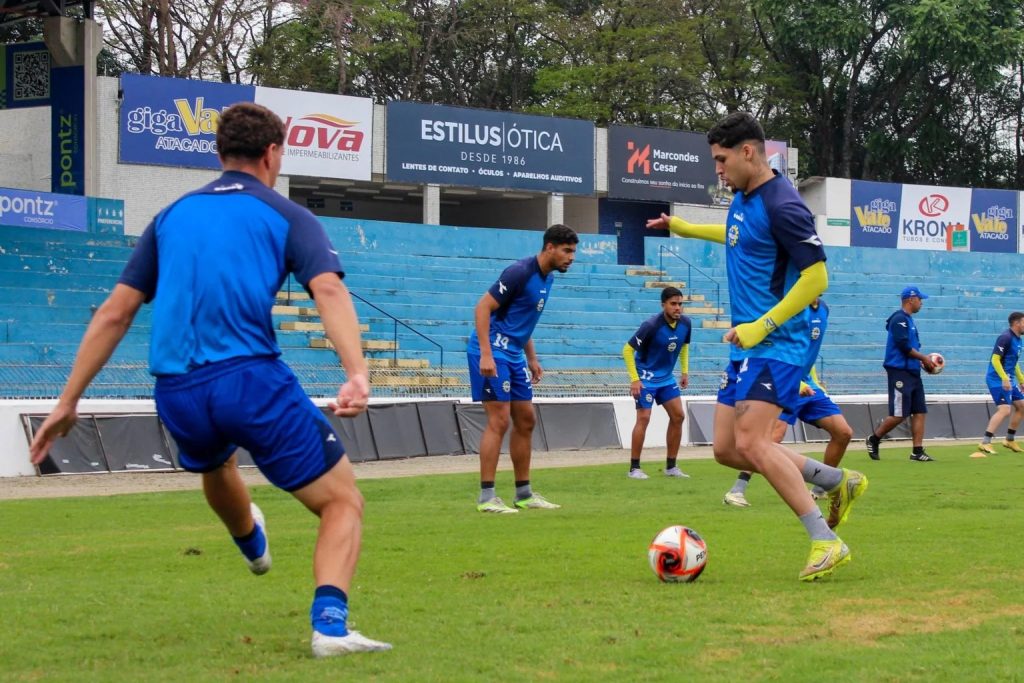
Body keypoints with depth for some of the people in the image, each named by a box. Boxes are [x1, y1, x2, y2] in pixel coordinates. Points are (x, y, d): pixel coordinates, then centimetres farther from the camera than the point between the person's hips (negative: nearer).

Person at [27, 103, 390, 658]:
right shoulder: (285, 216, 8)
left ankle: (251, 544, 66)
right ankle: (330, 623, -17)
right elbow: (328, 289, -12)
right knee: (342, 502, 4)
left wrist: (68, 402, 18)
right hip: (250, 378, -5)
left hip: (175, 393, 5)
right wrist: (357, 373, -25)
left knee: (214, 462, 39)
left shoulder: (172, 216, 19)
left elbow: (115, 311, 16)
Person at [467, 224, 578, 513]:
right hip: (493, 353, -10)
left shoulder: (547, 278, 10)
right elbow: (483, 307, -20)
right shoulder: (520, 272, -18)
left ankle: (524, 494, 19)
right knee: (499, 421, -11)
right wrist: (486, 354, -26)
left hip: (513, 354, 10)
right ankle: (486, 497, -7)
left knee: (525, 421, 11)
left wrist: (532, 359, 22)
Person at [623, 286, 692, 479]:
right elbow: (627, 350, -19)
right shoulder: (651, 325, -25)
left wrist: (685, 371, 11)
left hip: (666, 377, 7)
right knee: (644, 418, -12)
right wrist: (634, 379, -22)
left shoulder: (685, 323, -6)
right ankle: (634, 468, -4)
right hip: (646, 377, -7)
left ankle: (671, 467, 11)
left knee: (678, 416, 2)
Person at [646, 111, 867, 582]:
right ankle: (840, 482, 17)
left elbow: (816, 277, -20)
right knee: (726, 448, 7)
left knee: (751, 441, -21)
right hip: (745, 345, 10)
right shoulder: (742, 197, 11)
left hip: (774, 345, -10)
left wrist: (763, 326, -22)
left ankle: (826, 543, -15)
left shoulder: (781, 205, -18)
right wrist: (685, 229, 36)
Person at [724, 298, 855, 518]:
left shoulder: (823, 308, 9)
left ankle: (820, 489, 20)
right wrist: (797, 383, -30)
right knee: (774, 435, -27)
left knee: (844, 432, 5)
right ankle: (737, 490, -24)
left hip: (808, 384, 9)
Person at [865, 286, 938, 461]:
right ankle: (874, 439, 8)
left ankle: (917, 451, 2)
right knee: (899, 414, -10)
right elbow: (904, 346, -18)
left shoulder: (909, 320, 19)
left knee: (920, 411, 3)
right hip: (899, 372, -10)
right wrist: (924, 358, -9)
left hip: (912, 372, 10)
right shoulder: (899, 319, -10)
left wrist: (922, 362, 8)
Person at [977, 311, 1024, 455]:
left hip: (1008, 381, 10)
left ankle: (1010, 440, 25)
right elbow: (995, 359, -22)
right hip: (998, 380, -10)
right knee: (1005, 410, -20)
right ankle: (985, 443, -22)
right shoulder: (1005, 338, -16)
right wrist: (1004, 379, -29)